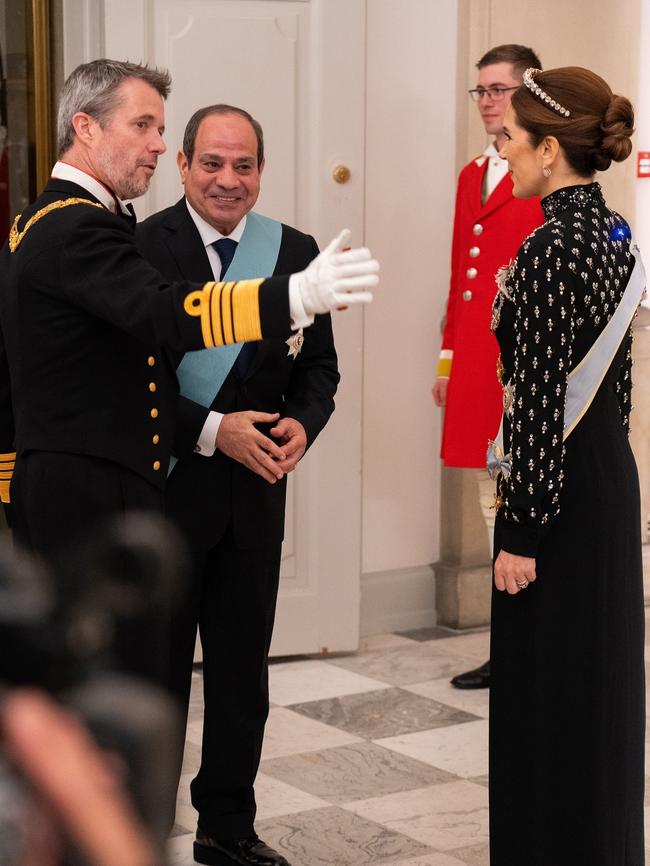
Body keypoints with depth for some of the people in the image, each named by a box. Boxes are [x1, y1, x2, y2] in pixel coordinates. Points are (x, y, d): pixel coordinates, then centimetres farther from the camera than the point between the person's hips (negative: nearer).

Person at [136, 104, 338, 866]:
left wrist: (302, 423, -11)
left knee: (242, 672, 15)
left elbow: (318, 363, 9)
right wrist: (212, 431, -21)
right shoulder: (141, 248, -11)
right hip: (162, 489, -4)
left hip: (255, 491, 5)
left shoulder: (294, 252, 3)